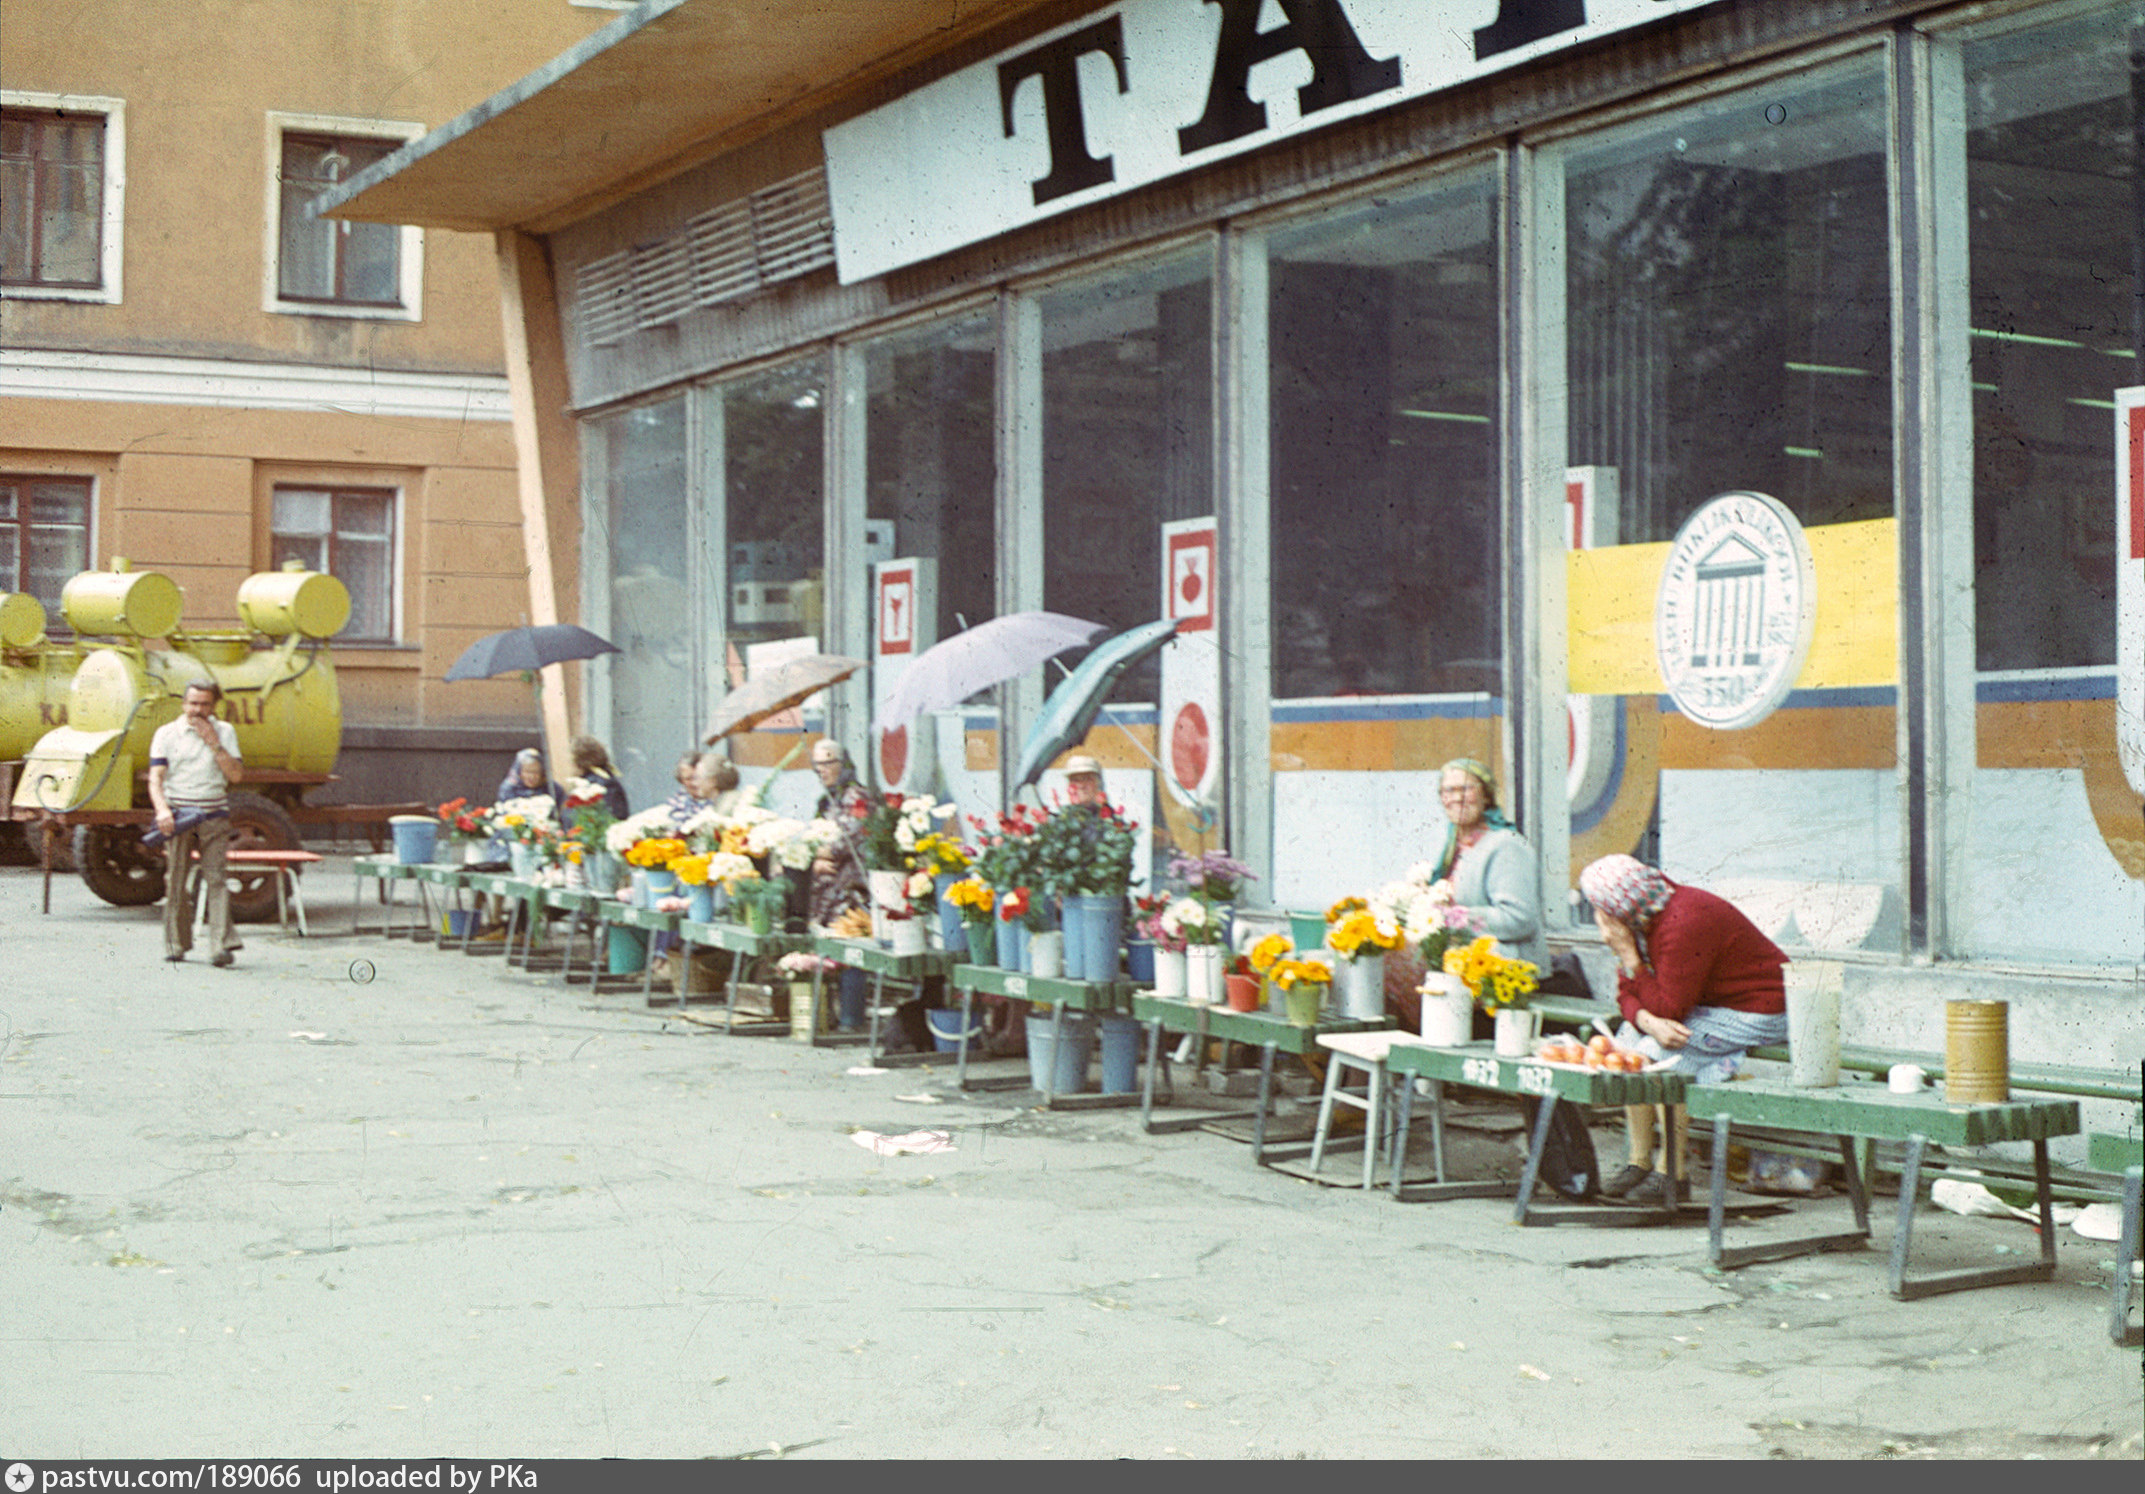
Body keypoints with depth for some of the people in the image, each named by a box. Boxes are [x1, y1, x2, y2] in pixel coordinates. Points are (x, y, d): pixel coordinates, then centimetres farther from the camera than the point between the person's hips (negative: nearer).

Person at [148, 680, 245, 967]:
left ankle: (222, 946, -18)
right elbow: (155, 779, -1)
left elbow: (237, 776, 2)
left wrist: (214, 744, -6)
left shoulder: (224, 732, 11)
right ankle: (176, 944, 9)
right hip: (178, 814, 0)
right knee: (176, 880, -2)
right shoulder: (166, 734, 8)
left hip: (214, 816, 0)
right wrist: (162, 810, -18)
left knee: (215, 876, -10)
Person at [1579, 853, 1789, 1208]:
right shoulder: (1644, 922, 1)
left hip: (1759, 1012, -10)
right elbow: (1627, 993, 0)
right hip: (1710, 1005, 10)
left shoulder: (1683, 925, -28)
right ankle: (1640, 1163, 4)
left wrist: (1626, 953, -25)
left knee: (1663, 1052, -23)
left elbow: (1668, 1008, -26)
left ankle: (1673, 1174, -15)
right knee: (1628, 1040, 1)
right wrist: (1648, 1022, -22)